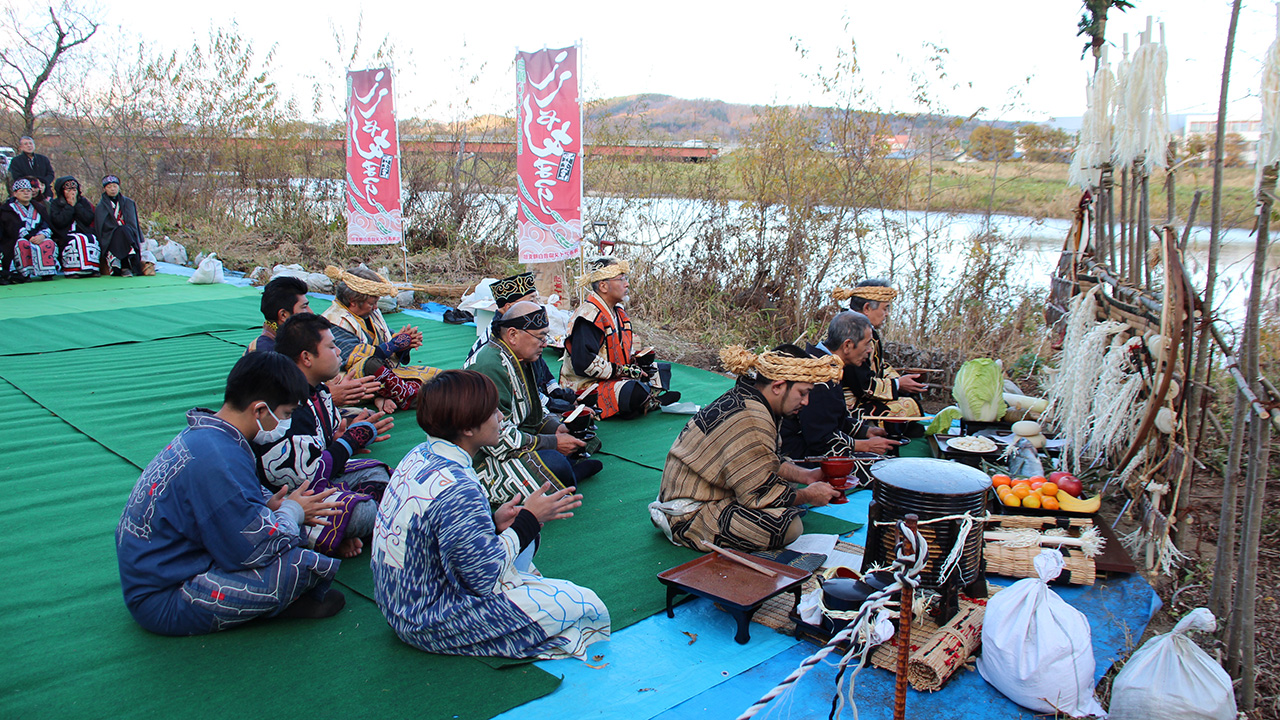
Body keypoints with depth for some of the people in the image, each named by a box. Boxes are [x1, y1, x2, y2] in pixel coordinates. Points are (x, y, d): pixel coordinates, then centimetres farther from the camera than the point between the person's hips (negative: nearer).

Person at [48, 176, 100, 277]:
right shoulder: (55, 204, 6)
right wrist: (70, 206, -7)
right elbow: (59, 222, -12)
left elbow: (89, 219, -2)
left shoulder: (83, 202, 14)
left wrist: (76, 205, -5)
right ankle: (74, 270, -33)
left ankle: (92, 268, -28)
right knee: (76, 241, -35)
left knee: (91, 239, -30)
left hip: (84, 233, 3)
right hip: (64, 237, -3)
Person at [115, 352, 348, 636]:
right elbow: (255, 548, -26)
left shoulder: (199, 436, 3)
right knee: (297, 566, -27)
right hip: (164, 605, -11)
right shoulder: (216, 462, -29)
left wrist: (271, 503, 1)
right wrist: (292, 512, -6)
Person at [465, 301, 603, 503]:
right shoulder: (489, 367, -24)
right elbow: (498, 439, -27)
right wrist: (552, 443, -20)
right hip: (483, 462, -11)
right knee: (554, 463, -33)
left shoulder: (520, 359, 8)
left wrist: (555, 427, 1)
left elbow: (529, 410, 20)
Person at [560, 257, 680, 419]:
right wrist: (624, 371, -22)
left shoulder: (618, 312, 12)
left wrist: (634, 360, 2)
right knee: (636, 391, -34)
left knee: (662, 369, 12)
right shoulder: (590, 315, -20)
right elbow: (584, 363, -30)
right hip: (587, 386, -11)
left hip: (615, 375, 11)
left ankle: (648, 401, -10)